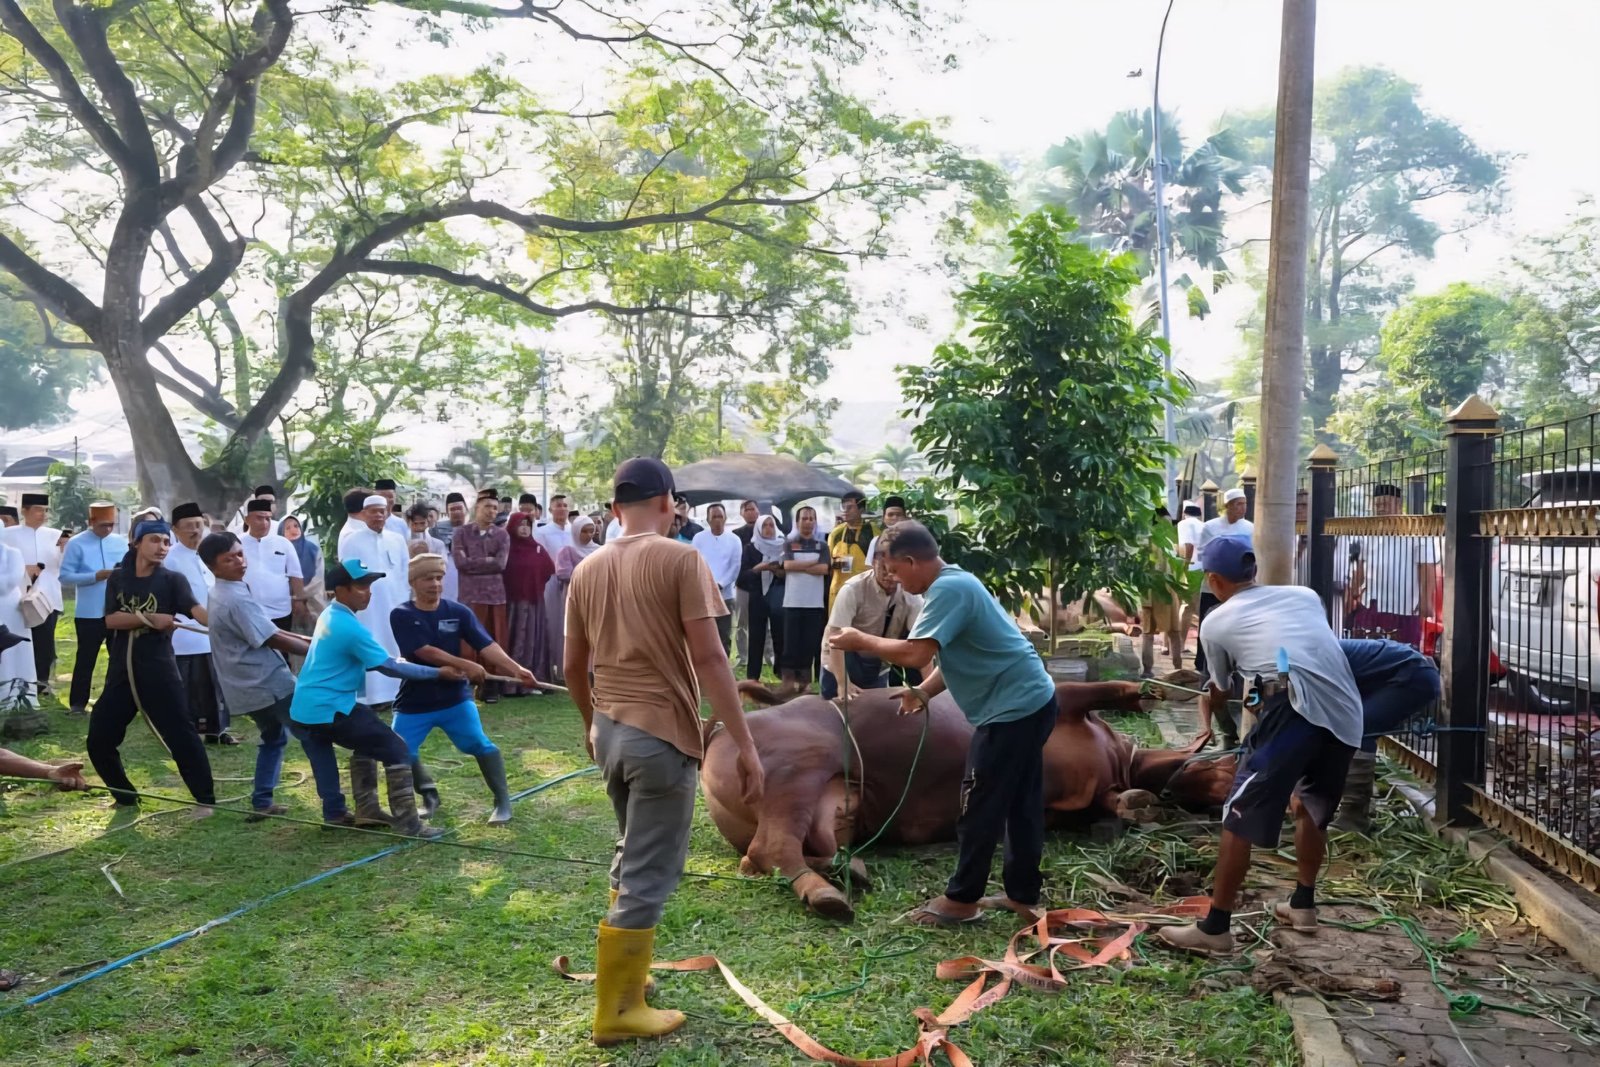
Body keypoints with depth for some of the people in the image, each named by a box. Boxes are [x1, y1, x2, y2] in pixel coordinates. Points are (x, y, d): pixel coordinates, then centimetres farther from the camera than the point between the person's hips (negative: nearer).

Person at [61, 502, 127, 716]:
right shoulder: (76, 544, -5)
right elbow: (65, 576, -9)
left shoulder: (122, 542, 6)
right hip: (89, 613, -3)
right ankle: (77, 703, 14)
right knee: (86, 659, 4)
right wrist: (95, 576, -20)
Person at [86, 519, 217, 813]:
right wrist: (149, 618, -20)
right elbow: (111, 620, -5)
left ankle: (205, 799, 1)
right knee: (99, 741, 7)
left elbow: (196, 610, -20)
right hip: (121, 672, 4)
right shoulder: (118, 578, 7)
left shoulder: (173, 580, -3)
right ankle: (126, 797, 27)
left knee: (182, 736, -8)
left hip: (159, 671, -4)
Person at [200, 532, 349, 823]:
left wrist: (302, 639, 14)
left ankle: (261, 803, 29)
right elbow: (272, 639, -19)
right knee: (316, 739, -6)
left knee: (273, 737, 29)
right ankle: (334, 810, -9)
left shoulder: (220, 594, 12)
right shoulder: (236, 599, -21)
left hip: (249, 685, 10)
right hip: (269, 684, -10)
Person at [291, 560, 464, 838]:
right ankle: (408, 824, -7)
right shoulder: (349, 627, -19)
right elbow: (390, 667, -15)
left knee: (369, 739, 29)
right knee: (396, 751, -7)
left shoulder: (331, 616, 11)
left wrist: (392, 659, 17)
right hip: (327, 711, -10)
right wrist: (438, 673, -9)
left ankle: (366, 809, 29)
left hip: (309, 708, 10)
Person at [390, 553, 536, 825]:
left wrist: (516, 669, -26)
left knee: (478, 744, -11)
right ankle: (429, 797, 26)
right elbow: (424, 651, -19)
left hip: (454, 697, 0)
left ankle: (503, 802, 2)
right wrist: (465, 665, -27)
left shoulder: (457, 612, -3)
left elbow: (486, 645, -12)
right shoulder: (402, 615, -9)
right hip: (414, 701, 0)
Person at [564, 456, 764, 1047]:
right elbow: (708, 658, -17)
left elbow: (573, 667, 12)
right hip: (662, 733, -7)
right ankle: (617, 1011, 12)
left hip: (610, 731, 7)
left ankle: (624, 973, 35)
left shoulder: (588, 570, 7)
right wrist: (746, 744, -14)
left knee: (633, 857, 24)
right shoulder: (680, 559, -10)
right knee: (648, 875, 3)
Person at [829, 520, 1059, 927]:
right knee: (1021, 803, 16)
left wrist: (862, 641, -17)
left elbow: (916, 653, -30)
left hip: (1013, 708, -10)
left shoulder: (948, 590, -20)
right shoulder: (954, 584, 13)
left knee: (980, 806, -1)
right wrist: (923, 692, 3)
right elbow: (956, 657, 16)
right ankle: (1023, 893, 25)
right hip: (1031, 701, 10)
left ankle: (961, 899, 10)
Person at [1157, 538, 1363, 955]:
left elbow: (1220, 689, 32)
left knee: (1240, 817, 1)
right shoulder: (1305, 595, 27)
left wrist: (1206, 712, 55)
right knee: (1312, 809, 28)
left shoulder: (1216, 622, 16)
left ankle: (1214, 929, 4)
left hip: (1296, 710, -6)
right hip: (1347, 717, 6)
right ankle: (1303, 904, 41)